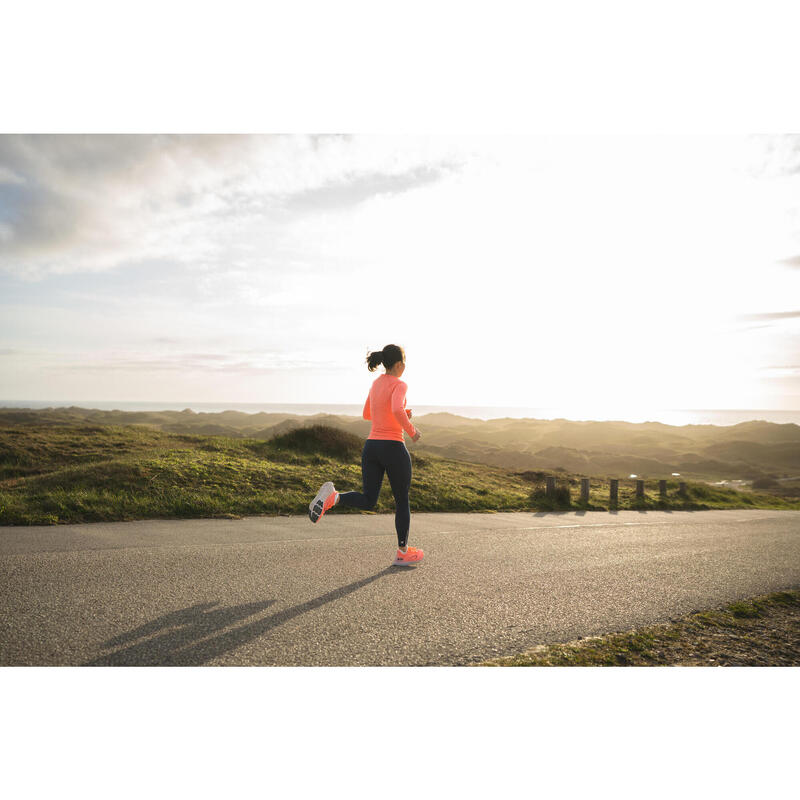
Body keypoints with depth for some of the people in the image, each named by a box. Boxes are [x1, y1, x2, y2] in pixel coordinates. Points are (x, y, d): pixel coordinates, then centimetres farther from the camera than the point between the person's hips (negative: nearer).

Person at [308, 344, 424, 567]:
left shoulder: (376, 383, 14)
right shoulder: (400, 385, -10)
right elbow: (397, 410, -30)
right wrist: (411, 431, -13)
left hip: (371, 447, 6)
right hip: (393, 448, -6)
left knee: (368, 502, 9)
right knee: (402, 501, 12)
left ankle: (332, 496, -19)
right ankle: (403, 553, 21)